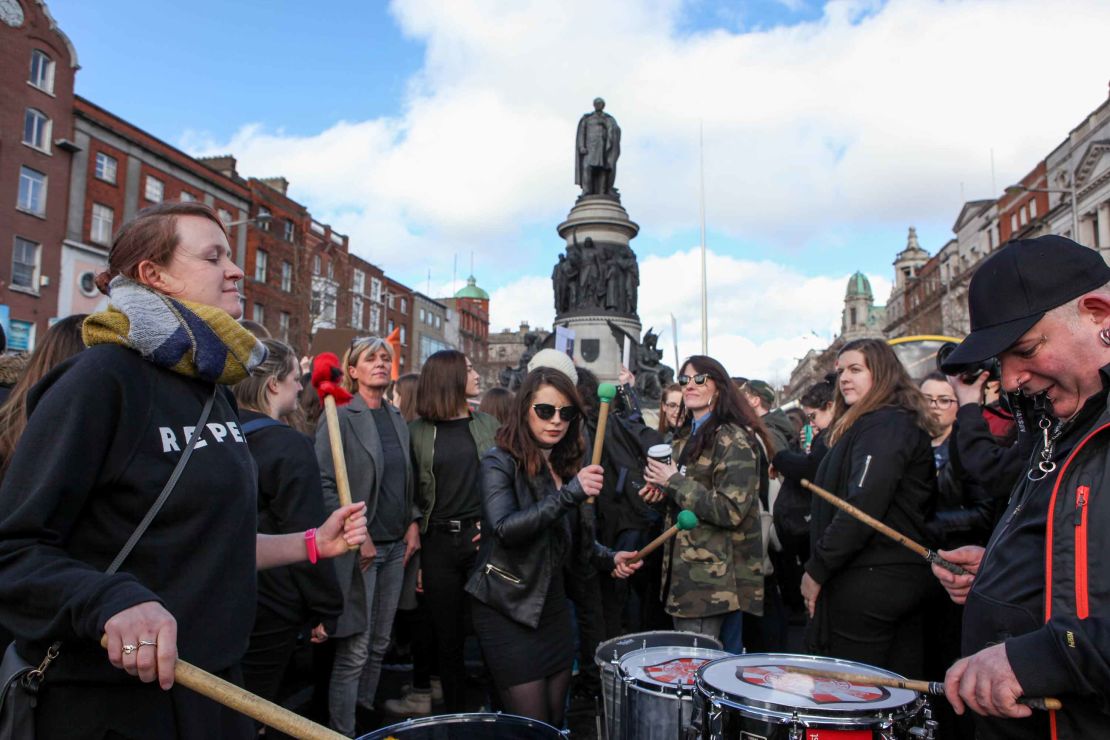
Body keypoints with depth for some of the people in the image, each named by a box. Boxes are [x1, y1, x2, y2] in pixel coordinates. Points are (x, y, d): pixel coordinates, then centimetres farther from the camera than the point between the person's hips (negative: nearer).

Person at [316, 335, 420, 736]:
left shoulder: (397, 418, 12)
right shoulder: (340, 417, -8)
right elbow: (324, 484, -13)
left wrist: (413, 523, 6)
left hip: (396, 545, 6)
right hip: (359, 549, -6)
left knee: (380, 643, 14)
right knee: (354, 651, -1)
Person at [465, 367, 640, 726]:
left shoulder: (565, 463, 9)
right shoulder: (500, 461, -13)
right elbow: (505, 528, -28)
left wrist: (608, 558, 7)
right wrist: (569, 494, -35)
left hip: (553, 603, 7)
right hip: (509, 609, -7)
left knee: (555, 719, 13)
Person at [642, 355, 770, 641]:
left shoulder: (734, 439, -13)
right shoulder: (686, 436, 13)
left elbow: (732, 510, -20)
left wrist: (674, 482, -16)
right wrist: (662, 489, 5)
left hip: (712, 578, -8)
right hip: (682, 568, 8)